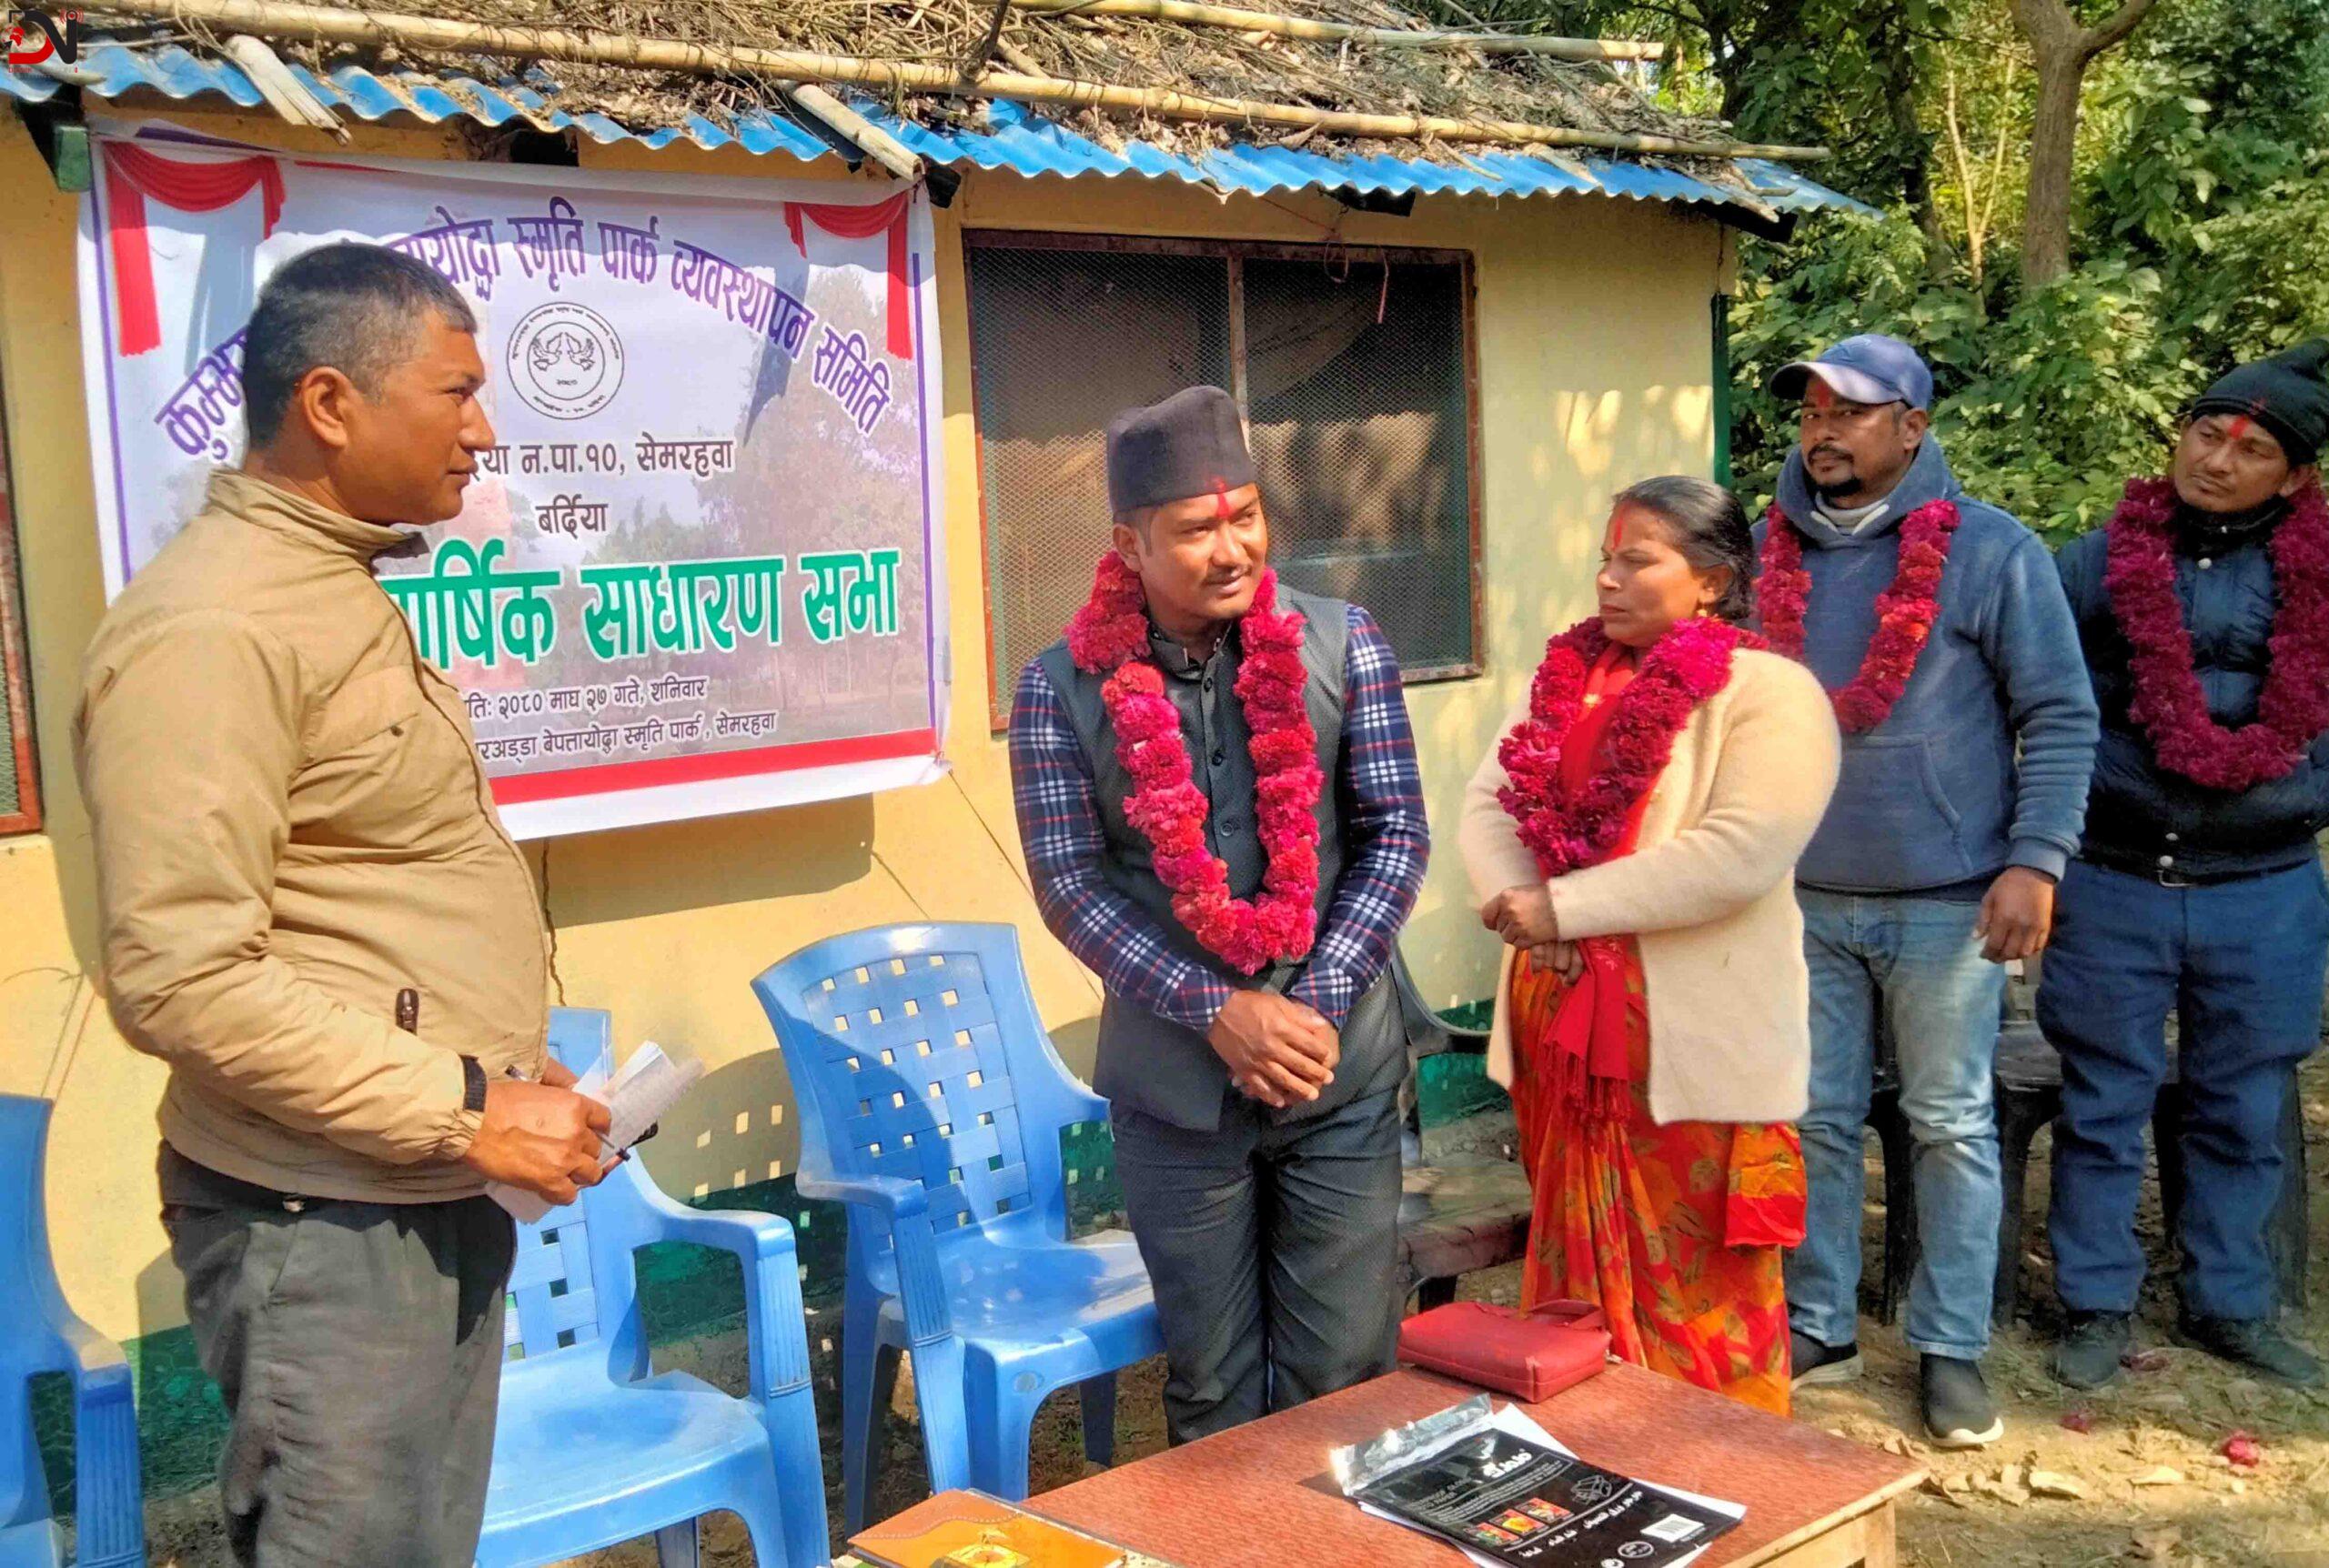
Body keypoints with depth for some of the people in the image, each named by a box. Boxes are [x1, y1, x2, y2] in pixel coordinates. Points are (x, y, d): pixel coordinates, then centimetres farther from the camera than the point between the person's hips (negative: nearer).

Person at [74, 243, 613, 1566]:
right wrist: (465, 1109, -19)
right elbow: (183, 982, -24)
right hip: (324, 1220, -9)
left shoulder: (339, 590, 13)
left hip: (436, 1194, 9)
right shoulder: (207, 629, -18)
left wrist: (505, 1066, 10)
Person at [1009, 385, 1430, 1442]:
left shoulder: (1342, 646, -2)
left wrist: (1318, 1002, -13)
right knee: (1212, 1388, 13)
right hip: (1176, 1084, 0)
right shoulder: (1065, 688, -4)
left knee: (1344, 1374, 9)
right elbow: (1070, 887, -7)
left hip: (1341, 1069, 0)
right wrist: (1217, 1011, -15)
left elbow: (1395, 834, -2)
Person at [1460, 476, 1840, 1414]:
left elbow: (1740, 854, -22)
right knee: (1578, 1274, 18)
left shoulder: (1769, 693, -10)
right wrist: (1518, 906, -15)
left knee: (1694, 1290, 7)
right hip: (1560, 1024, 7)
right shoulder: (1567, 679, 12)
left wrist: (1566, 907, -20)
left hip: (1691, 1043, -6)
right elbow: (1486, 805, 5)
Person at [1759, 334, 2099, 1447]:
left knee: (1951, 1124, 9)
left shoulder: (1991, 551, -7)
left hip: (1947, 902, -3)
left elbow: (2060, 716, -6)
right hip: (1804, 897, 3)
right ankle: (1819, 1326, 26)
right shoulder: (1772, 552, 4)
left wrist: (2036, 861, -14)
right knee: (1816, 1120, 11)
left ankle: (1951, 1348, 22)